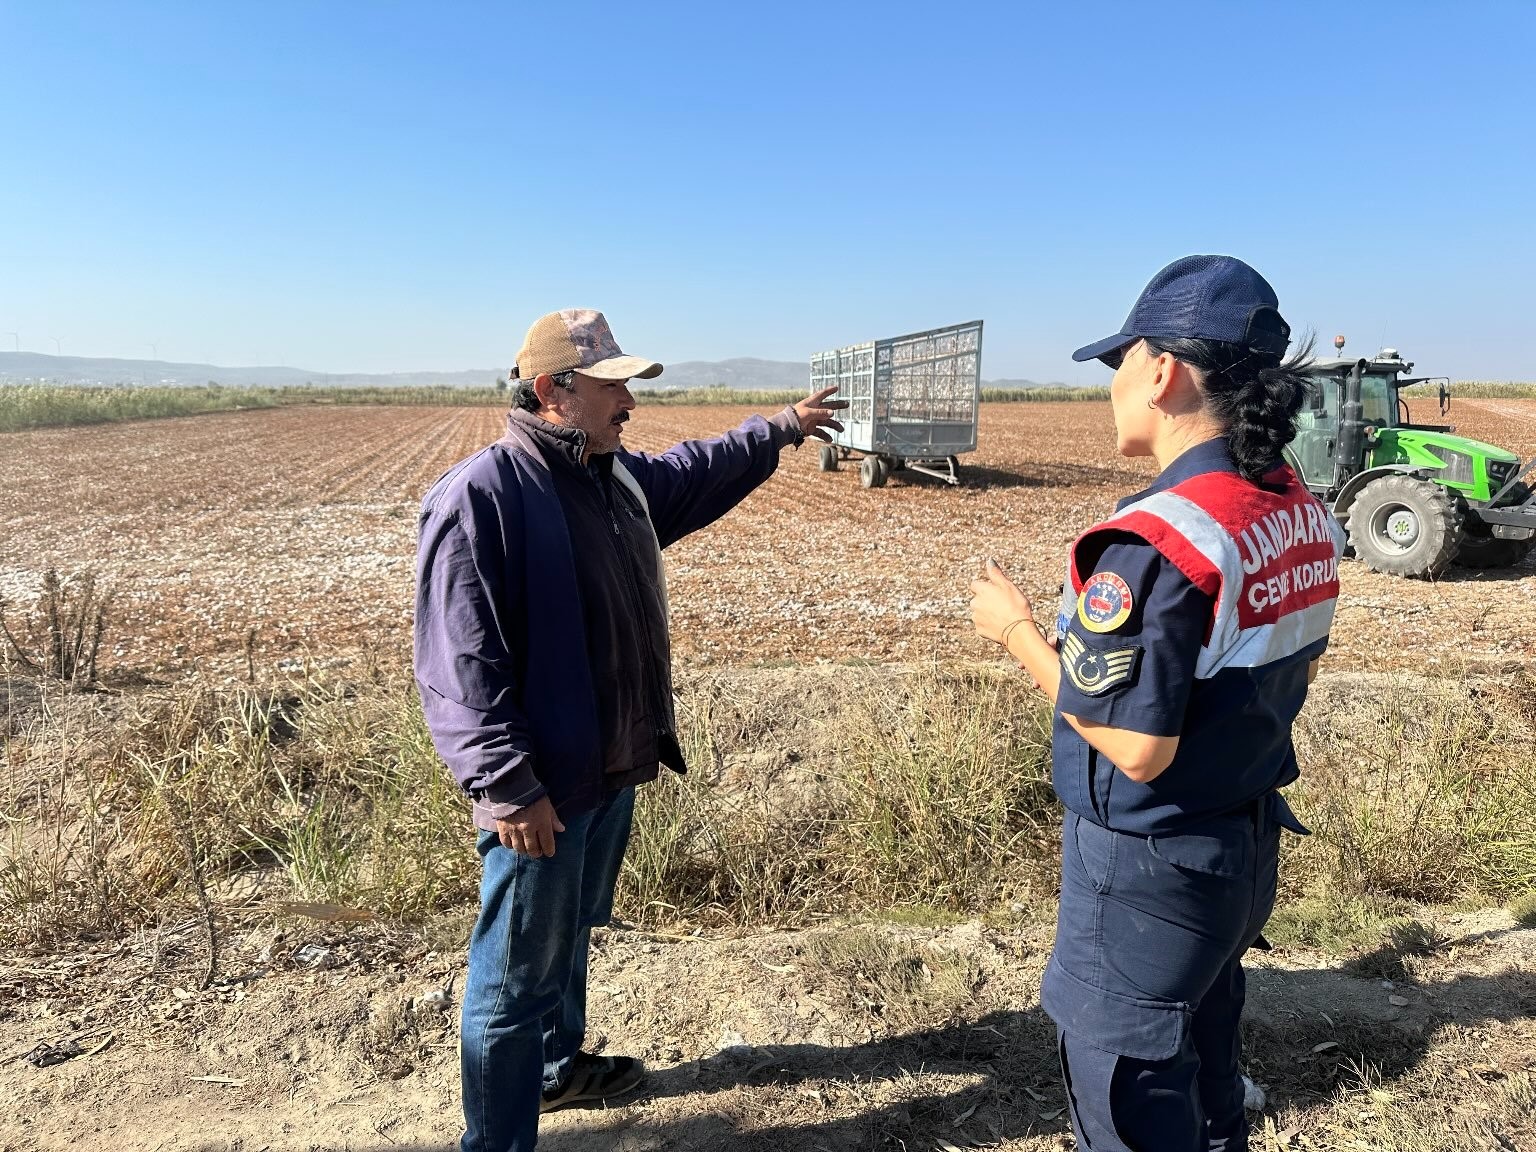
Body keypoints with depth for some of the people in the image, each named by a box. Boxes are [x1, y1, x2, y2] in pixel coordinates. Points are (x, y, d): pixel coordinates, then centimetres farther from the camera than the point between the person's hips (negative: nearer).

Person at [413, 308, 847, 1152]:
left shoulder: (619, 477, 7)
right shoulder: (480, 496, -21)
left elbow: (697, 471, 29)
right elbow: (459, 663, -23)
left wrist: (780, 429, 33)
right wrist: (508, 785, -25)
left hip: (612, 769, 9)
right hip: (542, 788, -9)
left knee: (569, 938, 27)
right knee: (518, 974, 5)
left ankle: (558, 1065, 49)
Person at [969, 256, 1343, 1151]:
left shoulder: (1155, 540, -28)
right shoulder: (1305, 517, -1)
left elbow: (1137, 747, -25)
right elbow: (1280, 683, 9)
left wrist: (1018, 630, -15)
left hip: (1150, 868, -8)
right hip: (1251, 844, 8)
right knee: (1208, 1077, 28)